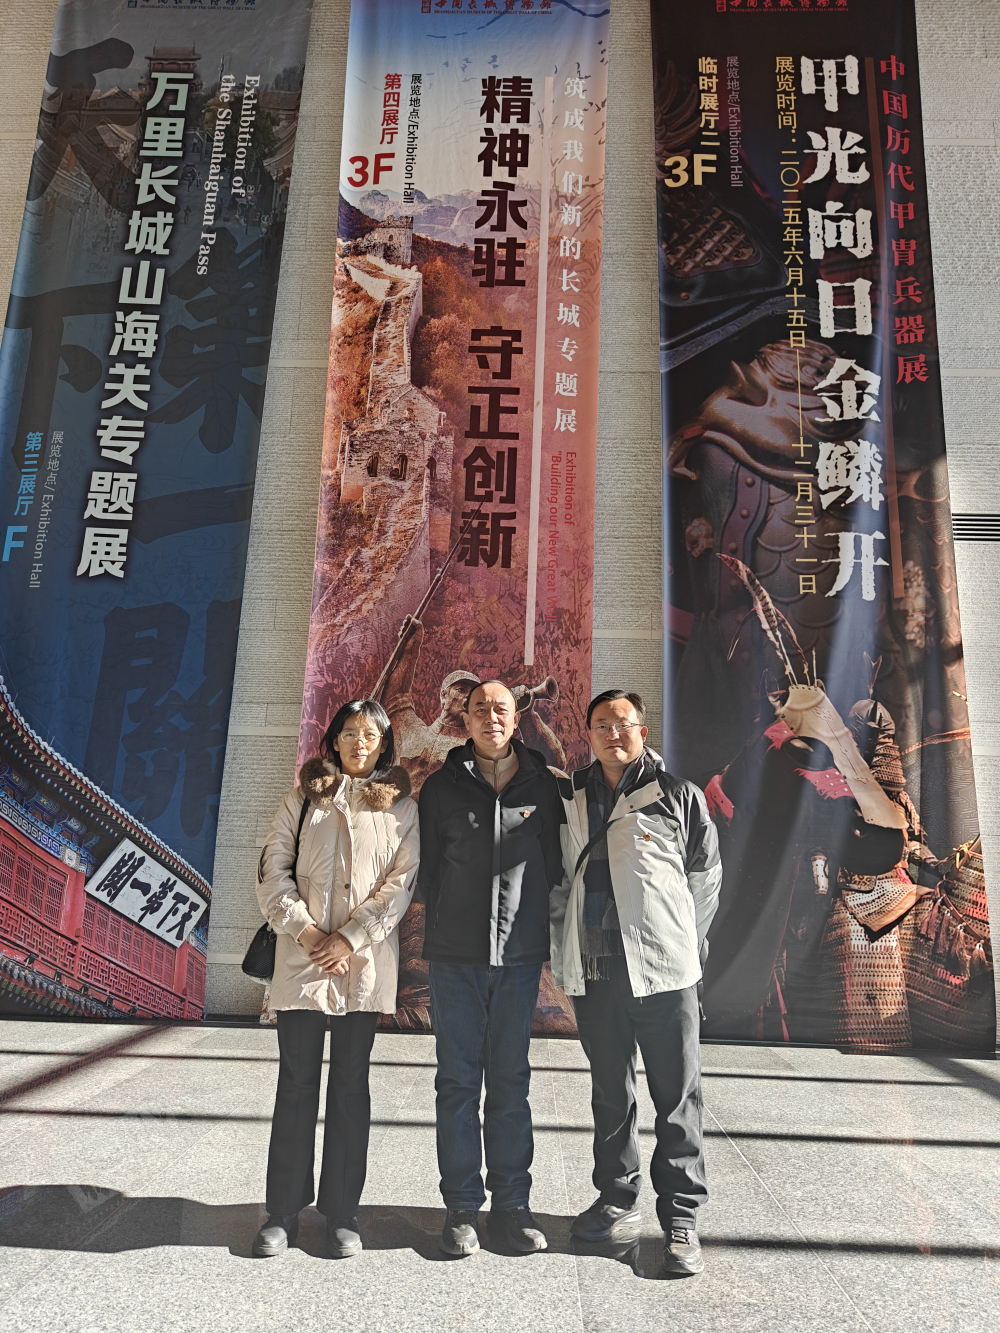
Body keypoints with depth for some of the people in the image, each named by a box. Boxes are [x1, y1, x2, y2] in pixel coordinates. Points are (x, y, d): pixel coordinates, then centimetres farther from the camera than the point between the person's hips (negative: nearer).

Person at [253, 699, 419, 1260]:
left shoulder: (402, 806, 6)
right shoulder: (305, 797, 9)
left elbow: (402, 880, -2)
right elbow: (273, 867, 4)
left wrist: (350, 939, -10)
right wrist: (303, 929, -9)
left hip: (365, 961, 0)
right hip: (303, 956, 0)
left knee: (351, 1084, 8)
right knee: (297, 1082, 6)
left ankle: (343, 1213, 21)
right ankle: (284, 1212, 20)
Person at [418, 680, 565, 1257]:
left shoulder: (543, 785, 4)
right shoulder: (443, 786, 2)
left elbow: (554, 866, 9)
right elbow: (427, 867, 7)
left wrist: (542, 936, 6)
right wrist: (447, 926, 5)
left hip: (520, 954, 1)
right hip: (456, 955, 0)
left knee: (511, 1080, 10)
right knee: (458, 1080, 6)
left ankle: (511, 1203, 23)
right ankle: (463, 1207, 19)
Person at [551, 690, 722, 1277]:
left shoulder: (678, 796, 0)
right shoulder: (569, 798, 8)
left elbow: (707, 875, 6)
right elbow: (556, 879, 15)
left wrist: (683, 943, 3)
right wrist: (563, 949, 9)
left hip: (664, 968, -3)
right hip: (594, 969, 3)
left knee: (677, 1094, 4)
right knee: (610, 1091, 16)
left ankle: (680, 1217, 17)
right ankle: (618, 1200, 32)